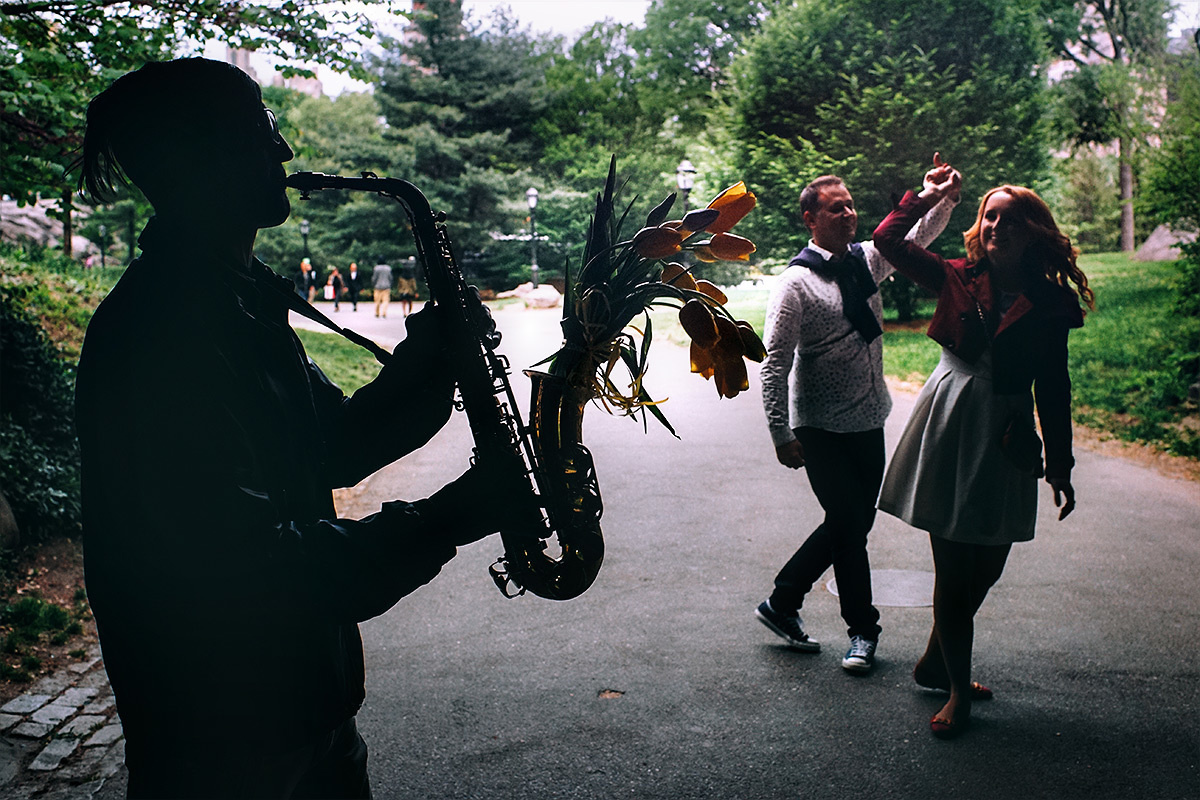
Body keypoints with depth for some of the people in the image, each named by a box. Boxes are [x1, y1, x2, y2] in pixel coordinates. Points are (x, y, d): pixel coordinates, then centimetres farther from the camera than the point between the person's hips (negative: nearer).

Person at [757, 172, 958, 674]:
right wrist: (781, 435, -17)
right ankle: (863, 631, 19)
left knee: (853, 521, 11)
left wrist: (944, 199, -10)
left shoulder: (866, 260, 6)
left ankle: (782, 604, 28)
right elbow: (774, 364, -14)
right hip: (821, 430, -7)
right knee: (850, 522, -1)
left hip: (869, 423, 7)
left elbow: (920, 236, 11)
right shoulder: (796, 284, -13)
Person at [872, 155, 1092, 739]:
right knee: (953, 569, 0)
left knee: (986, 567, 10)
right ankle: (958, 690, 15)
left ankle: (936, 664, 32)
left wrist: (1060, 467, 6)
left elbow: (1053, 390, 5)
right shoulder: (958, 279, 2)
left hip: (1006, 441, 2)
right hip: (948, 428, -2)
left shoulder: (1049, 304, 3)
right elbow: (886, 241, 3)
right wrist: (928, 196, 2)